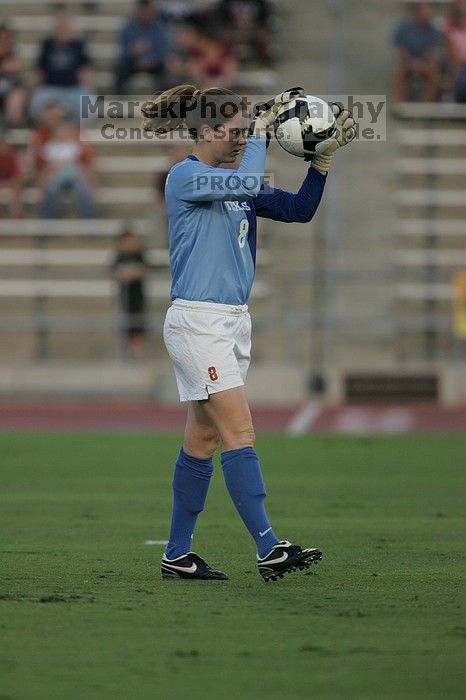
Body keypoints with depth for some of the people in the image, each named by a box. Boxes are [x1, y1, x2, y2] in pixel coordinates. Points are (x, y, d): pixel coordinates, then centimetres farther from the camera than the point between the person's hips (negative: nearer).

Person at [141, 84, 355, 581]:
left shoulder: (233, 186, 14)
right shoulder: (185, 177, -10)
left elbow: (298, 209, 9)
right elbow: (248, 182, -26)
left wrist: (324, 157, -2)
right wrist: (263, 125, -14)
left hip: (232, 323, 9)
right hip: (198, 322, -9)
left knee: (202, 441, 10)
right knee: (239, 435, -14)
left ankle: (177, 555, 14)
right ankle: (268, 549, -18)